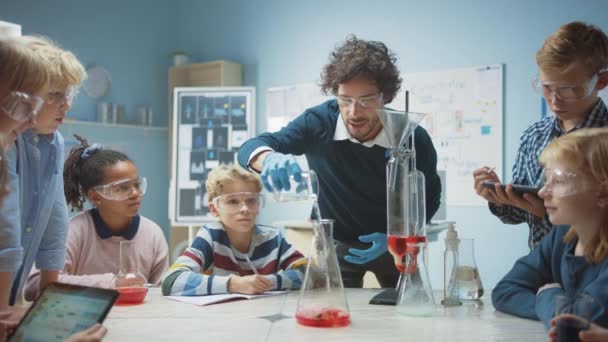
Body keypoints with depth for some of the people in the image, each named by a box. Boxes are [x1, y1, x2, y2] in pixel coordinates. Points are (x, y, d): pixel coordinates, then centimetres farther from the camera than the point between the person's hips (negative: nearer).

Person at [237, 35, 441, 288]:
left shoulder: (414, 139, -23)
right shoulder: (318, 122, -24)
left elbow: (430, 197, -6)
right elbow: (251, 148, -27)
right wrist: (270, 158, -50)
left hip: (393, 244, 1)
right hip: (336, 243, -1)